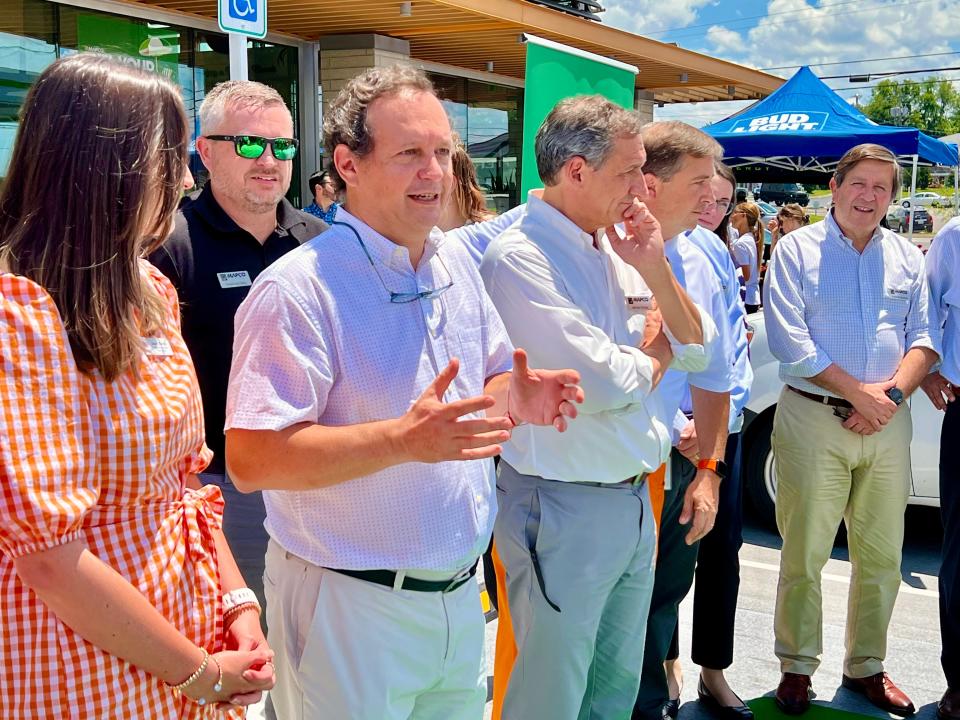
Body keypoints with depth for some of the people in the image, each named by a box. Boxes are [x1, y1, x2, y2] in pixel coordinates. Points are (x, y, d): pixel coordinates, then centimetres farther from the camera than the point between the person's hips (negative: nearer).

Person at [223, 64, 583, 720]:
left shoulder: (458, 261, 5)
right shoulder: (299, 289, -18)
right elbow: (251, 458, -23)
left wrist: (516, 398, -8)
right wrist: (404, 440, -32)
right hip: (350, 608, -6)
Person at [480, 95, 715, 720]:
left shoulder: (617, 250, 7)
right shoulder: (518, 259, -18)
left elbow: (698, 350, 10)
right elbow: (605, 382, -24)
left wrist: (654, 269, -6)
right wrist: (657, 350, -2)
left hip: (635, 499, 8)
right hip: (563, 510, -8)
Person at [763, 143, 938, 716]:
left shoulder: (907, 256, 12)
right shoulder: (797, 249, -1)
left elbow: (924, 339, 9)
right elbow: (789, 341, -10)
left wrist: (893, 394, -9)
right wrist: (859, 393, -13)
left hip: (889, 424, 4)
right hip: (815, 419, -4)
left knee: (882, 557, 11)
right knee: (805, 555, 1)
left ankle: (866, 666, 28)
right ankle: (798, 668, 17)